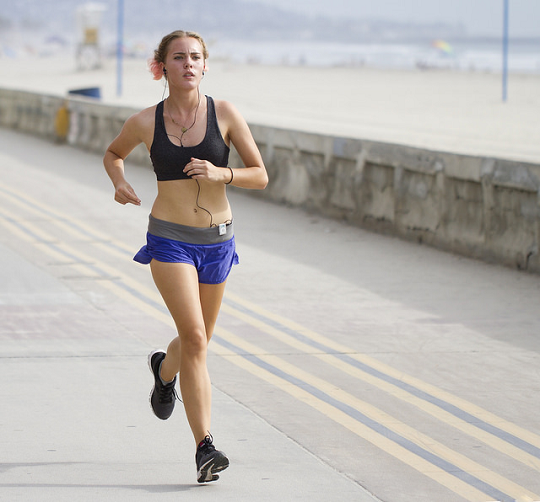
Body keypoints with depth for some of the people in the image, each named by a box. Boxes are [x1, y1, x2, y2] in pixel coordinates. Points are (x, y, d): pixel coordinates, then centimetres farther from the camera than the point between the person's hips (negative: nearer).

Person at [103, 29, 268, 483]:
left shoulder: (225, 114, -6)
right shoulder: (146, 122, -5)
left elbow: (260, 176, -3)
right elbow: (113, 153, 16)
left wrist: (221, 174, -21)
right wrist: (119, 181, -4)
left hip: (217, 240, 3)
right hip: (169, 239, -2)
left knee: (198, 341, 19)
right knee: (195, 338, -19)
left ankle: (164, 369, 56)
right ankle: (205, 447, -19)